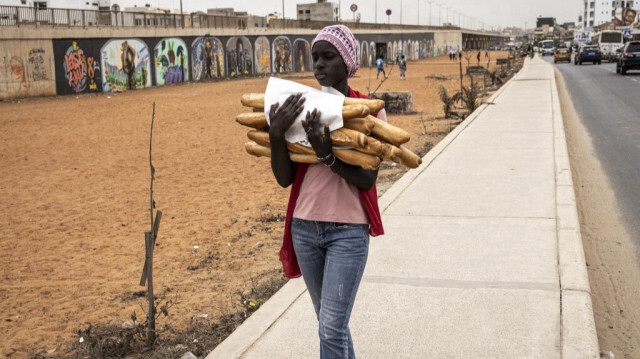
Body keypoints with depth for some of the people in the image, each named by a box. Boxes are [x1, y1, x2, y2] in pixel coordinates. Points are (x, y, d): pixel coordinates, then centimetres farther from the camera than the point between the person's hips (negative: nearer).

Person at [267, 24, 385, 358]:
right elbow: (284, 178, -3)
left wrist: (326, 153, -28)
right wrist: (276, 133, -19)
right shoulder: (302, 108, 1)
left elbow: (367, 180, -13)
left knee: (332, 327, -7)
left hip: (348, 230, -4)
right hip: (304, 227, 4)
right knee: (329, 322, 17)